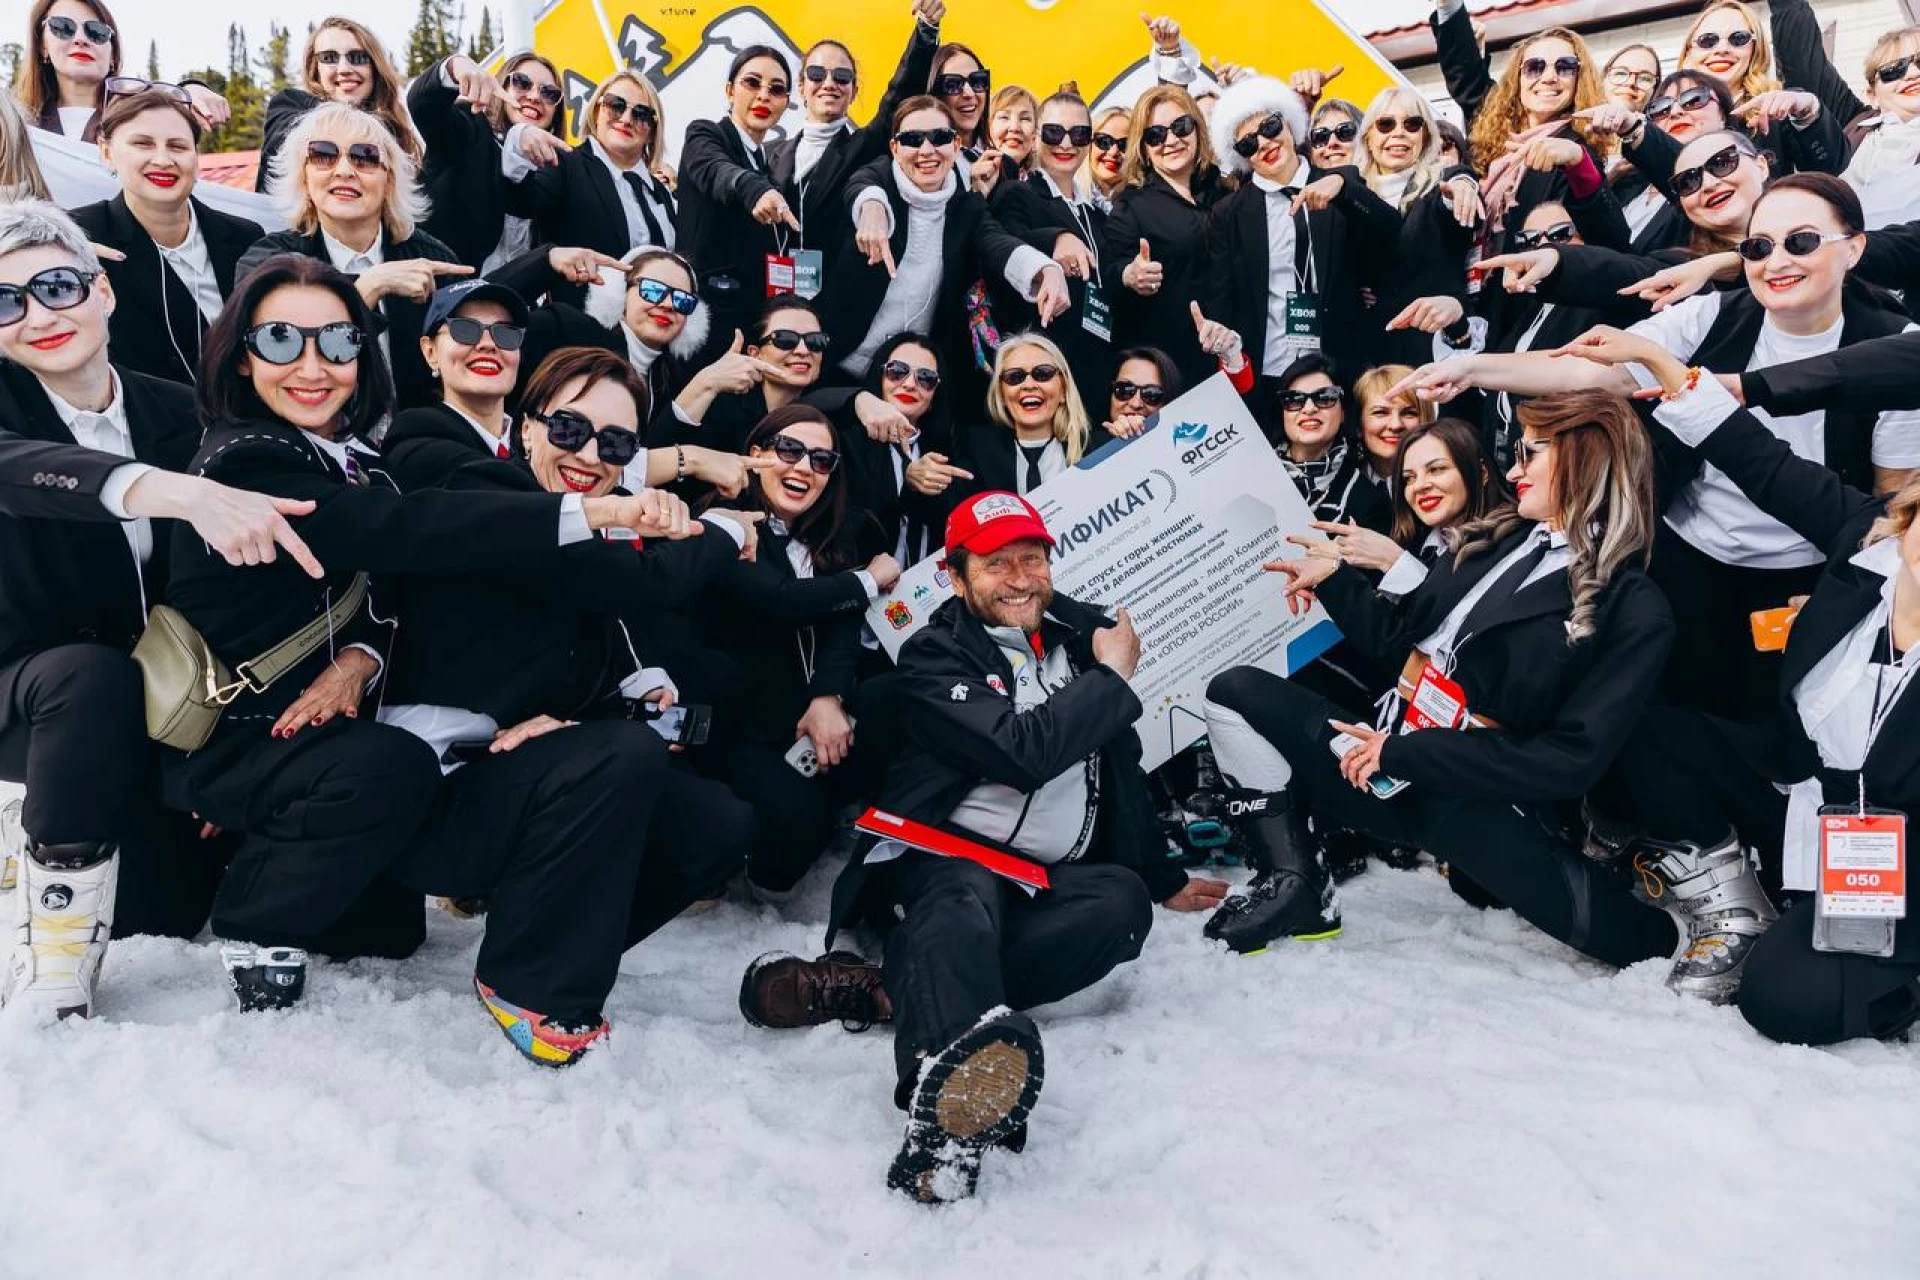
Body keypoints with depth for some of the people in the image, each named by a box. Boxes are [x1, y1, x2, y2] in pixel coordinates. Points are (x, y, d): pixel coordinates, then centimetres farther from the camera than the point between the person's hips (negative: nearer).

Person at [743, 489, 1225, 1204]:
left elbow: (1120, 770, 29)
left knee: (1122, 900, -29)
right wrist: (1111, 678, -3)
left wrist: (1163, 880, 34)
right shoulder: (935, 659, 0)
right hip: (937, 858, -4)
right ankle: (947, 1075, -69)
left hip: (1041, 887, 5)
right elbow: (1023, 753, -17)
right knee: (966, 889, -39)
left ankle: (896, 988, -36)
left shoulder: (1078, 636, 18)